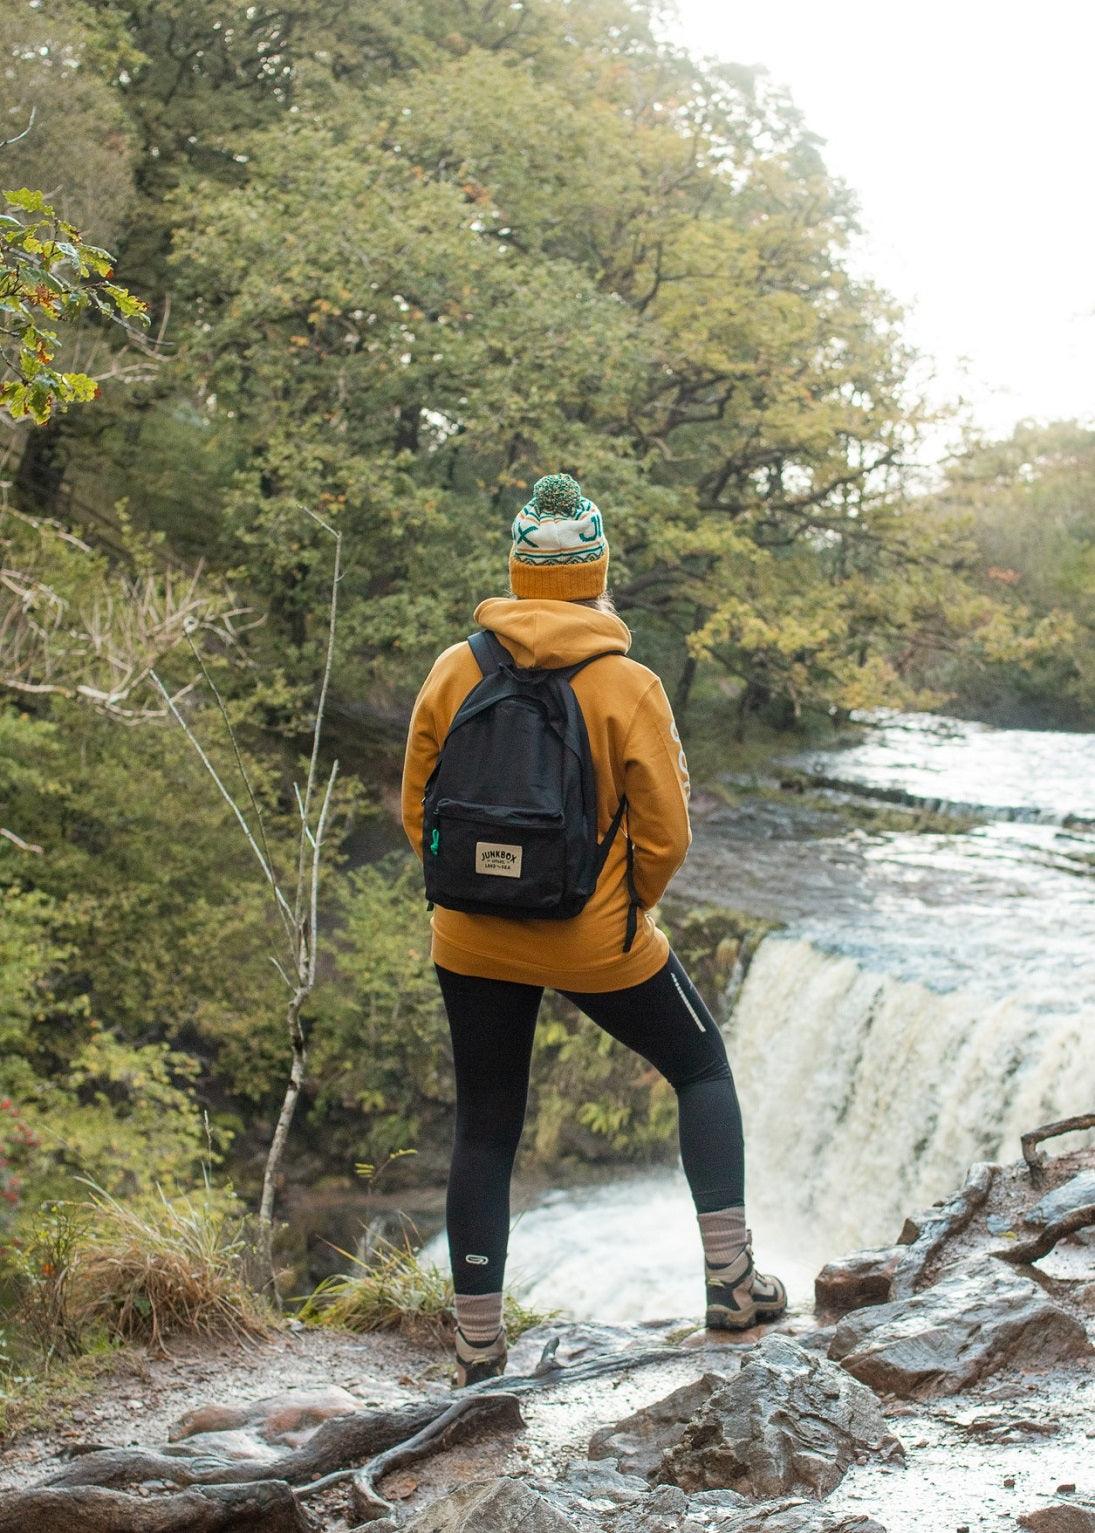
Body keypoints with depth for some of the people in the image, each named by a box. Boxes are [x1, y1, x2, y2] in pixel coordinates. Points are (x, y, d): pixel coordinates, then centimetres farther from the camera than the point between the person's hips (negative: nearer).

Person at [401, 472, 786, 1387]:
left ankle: (479, 1354, 18)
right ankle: (732, 1279, 18)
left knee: (484, 1134, 13)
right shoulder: (627, 686, -12)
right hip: (598, 943, -3)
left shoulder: (454, 672, -4)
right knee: (704, 1070, 21)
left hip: (474, 945, 3)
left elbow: (418, 812, 3)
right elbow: (666, 836, -9)